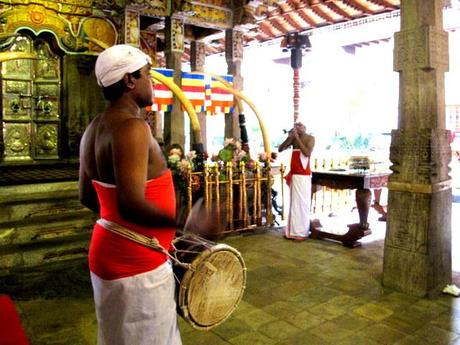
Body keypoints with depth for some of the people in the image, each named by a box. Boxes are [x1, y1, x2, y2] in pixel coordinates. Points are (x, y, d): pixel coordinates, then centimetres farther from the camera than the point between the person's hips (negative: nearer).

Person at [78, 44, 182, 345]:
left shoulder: (95, 128, 7)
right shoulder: (131, 126, -22)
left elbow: (87, 196, 14)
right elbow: (132, 205, -32)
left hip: (114, 251, 9)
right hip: (135, 263, -9)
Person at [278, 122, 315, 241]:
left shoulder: (310, 138, -4)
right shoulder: (293, 138, 12)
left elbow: (307, 153, -19)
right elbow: (280, 149, 8)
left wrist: (297, 138, -14)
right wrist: (289, 138, -5)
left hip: (304, 175, -6)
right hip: (294, 174, 6)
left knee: (302, 202, -4)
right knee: (294, 202, 9)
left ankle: (301, 232, 1)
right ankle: (293, 231, 16)